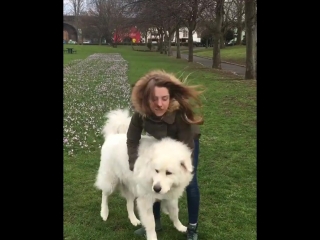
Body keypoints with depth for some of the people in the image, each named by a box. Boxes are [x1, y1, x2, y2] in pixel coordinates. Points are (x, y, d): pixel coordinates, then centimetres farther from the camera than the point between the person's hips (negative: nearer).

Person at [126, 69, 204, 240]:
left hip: (187, 142, -3)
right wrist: (135, 166, -25)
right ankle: (155, 222, 25)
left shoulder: (181, 112, -42)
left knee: (190, 184, -3)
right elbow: (132, 140, -19)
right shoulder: (140, 113, -33)